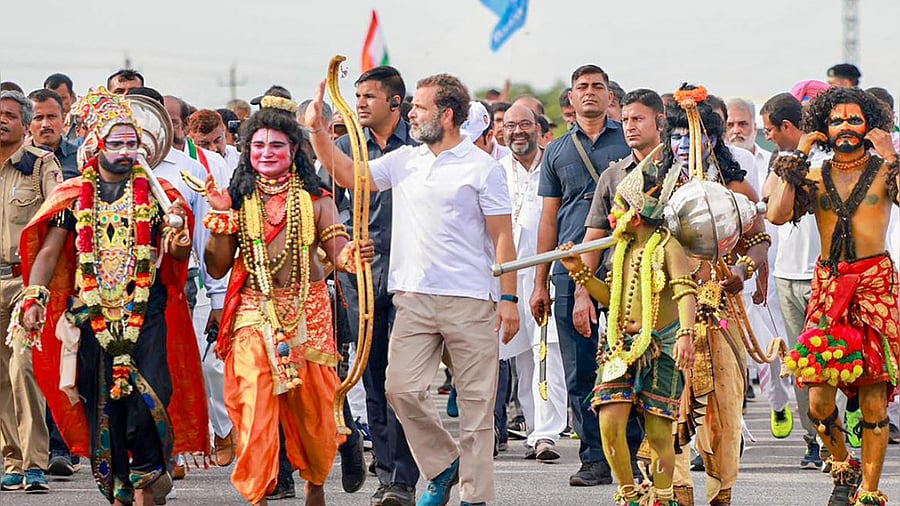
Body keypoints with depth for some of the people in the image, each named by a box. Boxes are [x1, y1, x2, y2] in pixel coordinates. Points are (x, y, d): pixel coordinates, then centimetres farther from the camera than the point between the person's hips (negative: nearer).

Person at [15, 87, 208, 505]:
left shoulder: (155, 193, 8)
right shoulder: (75, 196, 8)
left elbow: (180, 257, 9)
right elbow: (49, 252, 7)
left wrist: (176, 232, -14)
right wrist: (32, 298, -7)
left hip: (147, 313, -1)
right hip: (93, 314, 1)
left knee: (149, 396, -15)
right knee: (102, 404, 1)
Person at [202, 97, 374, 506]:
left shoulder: (315, 200, 2)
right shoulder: (239, 200, 4)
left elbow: (337, 253, -6)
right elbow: (217, 269, 2)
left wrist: (352, 255, -29)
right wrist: (221, 217, -9)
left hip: (307, 315, 0)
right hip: (254, 315, 0)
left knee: (312, 407, 5)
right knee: (254, 403, -12)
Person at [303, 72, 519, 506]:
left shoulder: (482, 167, -3)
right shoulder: (403, 161, 13)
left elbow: (502, 237, -3)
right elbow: (348, 175, 14)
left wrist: (509, 297, -8)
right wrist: (317, 129, 4)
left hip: (470, 301, -5)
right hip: (414, 297, 5)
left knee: (476, 399, -1)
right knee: (402, 388, -4)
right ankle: (443, 466, 16)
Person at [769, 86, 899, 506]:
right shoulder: (814, 178, 13)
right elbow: (777, 215, -2)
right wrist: (799, 156, 0)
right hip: (829, 283, 2)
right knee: (819, 399, -5)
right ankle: (844, 467, 21)